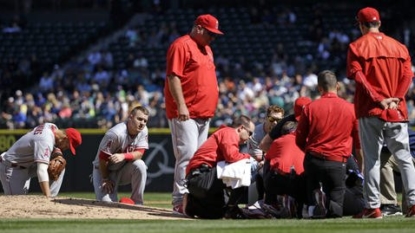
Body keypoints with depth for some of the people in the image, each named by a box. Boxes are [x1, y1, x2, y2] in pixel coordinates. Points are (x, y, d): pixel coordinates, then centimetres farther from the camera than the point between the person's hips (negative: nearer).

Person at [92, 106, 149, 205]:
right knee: (107, 203, -21)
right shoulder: (116, 133, -29)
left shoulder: (143, 131, -12)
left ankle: (137, 203, -13)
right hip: (105, 170, -4)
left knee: (139, 165, -28)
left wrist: (123, 156, -38)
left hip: (124, 170, 4)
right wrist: (106, 179, -11)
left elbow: (139, 154, -19)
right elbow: (102, 158, -20)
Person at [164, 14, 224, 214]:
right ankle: (180, 201, -16)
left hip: (204, 114, 10)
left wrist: (210, 108, 21)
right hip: (185, 114, -10)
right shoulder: (181, 45, -8)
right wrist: (181, 105, -22)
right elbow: (173, 77, -15)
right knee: (187, 156, -15)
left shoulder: (206, 49, 21)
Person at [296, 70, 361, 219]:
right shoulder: (351, 108, -1)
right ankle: (326, 204, -31)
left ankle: (315, 201, -16)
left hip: (313, 160, 1)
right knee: (336, 210, 7)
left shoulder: (310, 107, 0)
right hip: (337, 162, -1)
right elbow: (359, 142, 8)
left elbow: (299, 140, 7)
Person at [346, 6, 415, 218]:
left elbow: (356, 74, -11)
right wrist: (396, 98, -4)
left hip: (370, 110, -3)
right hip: (397, 111, 3)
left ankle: (373, 206, -3)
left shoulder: (357, 46, 1)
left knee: (371, 159, 0)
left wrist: (377, 98, -14)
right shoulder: (398, 46, 12)